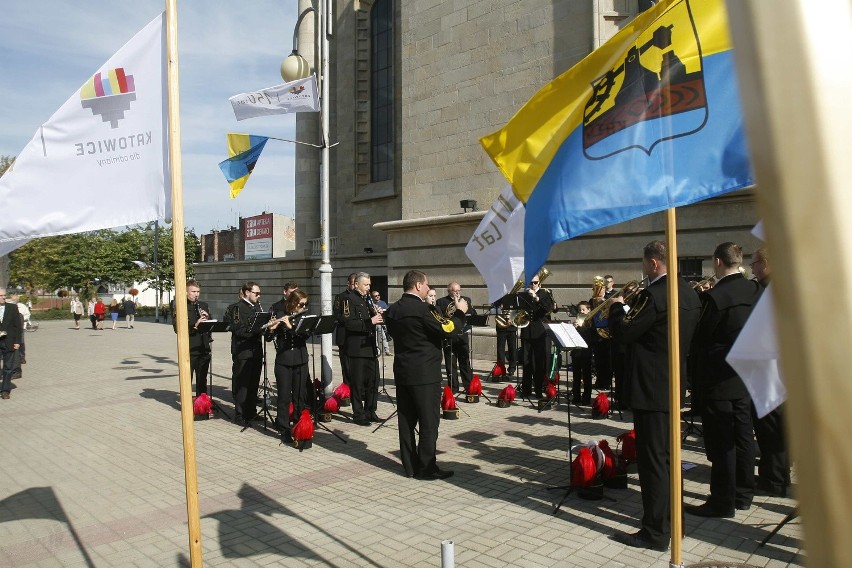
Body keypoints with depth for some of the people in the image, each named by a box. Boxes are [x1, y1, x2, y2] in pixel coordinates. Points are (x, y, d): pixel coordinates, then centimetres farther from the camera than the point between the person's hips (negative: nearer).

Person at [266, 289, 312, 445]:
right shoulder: (280, 315, -1)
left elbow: (306, 334, -11)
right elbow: (269, 338, -3)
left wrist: (290, 326, -23)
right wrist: (271, 328, -23)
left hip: (300, 361, 2)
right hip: (283, 361, -2)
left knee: (300, 396, 7)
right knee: (284, 397, 1)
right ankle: (284, 430, 9)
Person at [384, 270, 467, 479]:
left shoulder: (393, 310, 6)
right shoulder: (424, 309, -18)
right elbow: (449, 330, -15)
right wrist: (460, 312, 1)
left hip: (402, 372, 8)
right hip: (425, 373, -8)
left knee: (406, 420, 11)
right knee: (429, 422, 2)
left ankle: (409, 466, 18)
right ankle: (426, 468, 7)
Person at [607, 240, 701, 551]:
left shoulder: (654, 295, -21)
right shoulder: (689, 294, 8)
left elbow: (623, 333, -16)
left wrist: (617, 307, 1)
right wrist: (633, 309, 15)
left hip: (650, 388, -10)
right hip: (674, 385, 10)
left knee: (652, 458, -1)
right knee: (667, 455, 20)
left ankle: (655, 532, 8)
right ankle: (671, 518, 33)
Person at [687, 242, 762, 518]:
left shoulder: (714, 297, -20)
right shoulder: (756, 291, 2)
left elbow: (700, 338, -13)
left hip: (718, 379, -8)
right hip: (745, 376, 8)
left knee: (721, 441, 0)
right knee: (742, 435, 16)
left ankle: (722, 501, 9)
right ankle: (743, 494, 29)